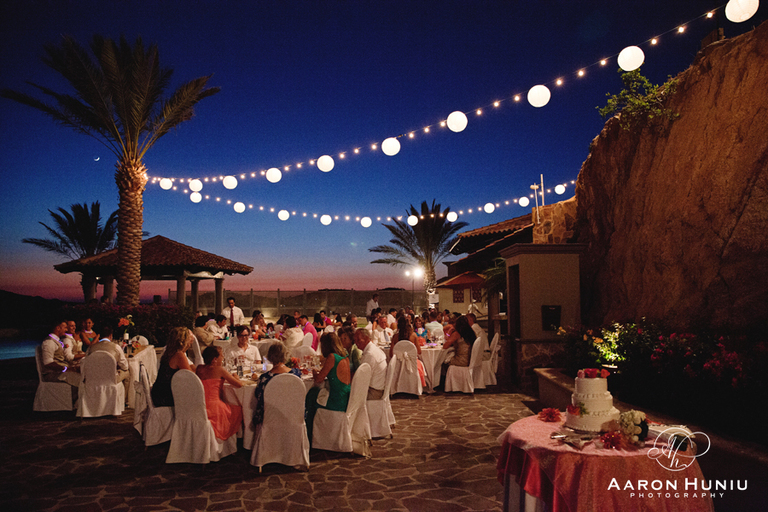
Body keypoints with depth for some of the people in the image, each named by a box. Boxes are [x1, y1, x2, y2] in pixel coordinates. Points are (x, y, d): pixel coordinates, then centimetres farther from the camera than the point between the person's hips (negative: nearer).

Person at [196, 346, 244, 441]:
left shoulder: (199, 368, 6)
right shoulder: (219, 370, -10)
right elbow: (239, 384, -7)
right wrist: (234, 376, 11)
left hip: (200, 407, 6)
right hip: (214, 407, -6)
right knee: (239, 410, 17)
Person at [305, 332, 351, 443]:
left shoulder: (332, 357, -17)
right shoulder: (345, 357, 6)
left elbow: (318, 380, -11)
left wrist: (314, 372, 8)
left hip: (338, 404, -7)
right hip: (347, 400, 7)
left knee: (310, 397, 16)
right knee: (313, 392, 23)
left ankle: (309, 437, 29)